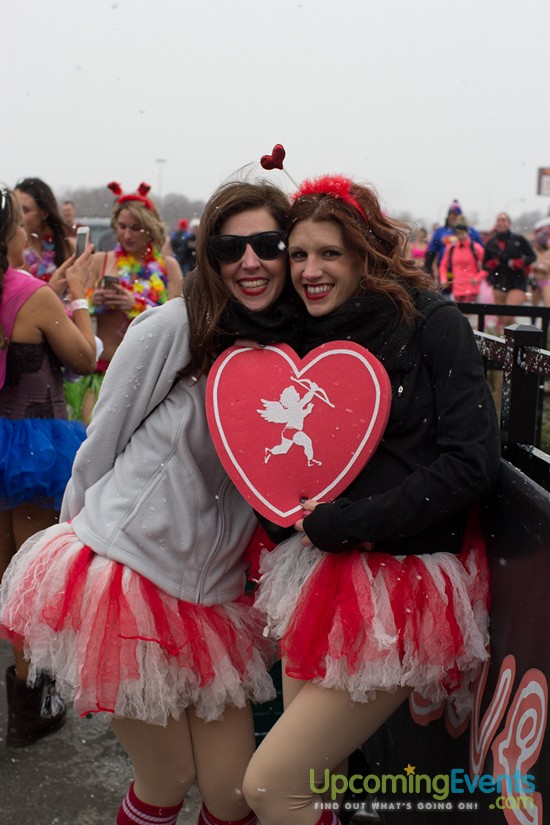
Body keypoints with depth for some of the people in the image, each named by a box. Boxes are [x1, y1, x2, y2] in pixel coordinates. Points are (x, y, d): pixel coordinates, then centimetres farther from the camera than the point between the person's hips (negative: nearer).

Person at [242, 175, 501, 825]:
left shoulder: (433, 324, -10)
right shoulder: (307, 338, 8)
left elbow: (471, 461, -17)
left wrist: (347, 522, -15)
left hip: (406, 581, -6)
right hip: (324, 569, 6)